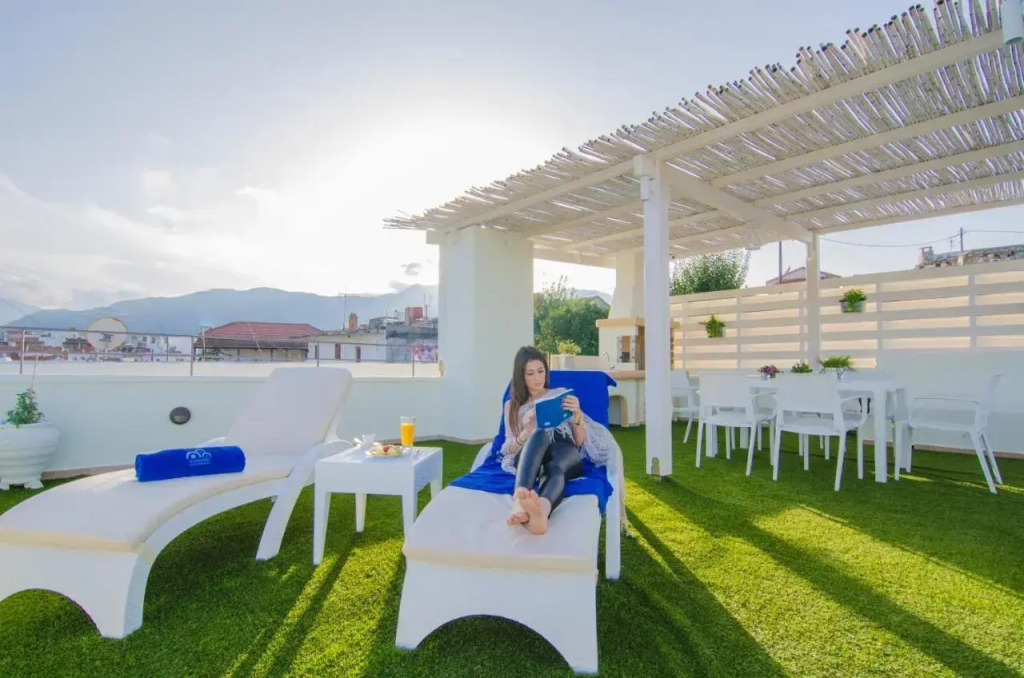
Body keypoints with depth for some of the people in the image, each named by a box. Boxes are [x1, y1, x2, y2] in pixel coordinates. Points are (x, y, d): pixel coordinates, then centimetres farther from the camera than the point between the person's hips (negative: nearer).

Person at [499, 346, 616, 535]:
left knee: (556, 468, -39)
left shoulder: (561, 394, 22)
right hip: (529, 457, 0)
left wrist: (577, 415, -6)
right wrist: (526, 432, -10)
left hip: (564, 452, 1)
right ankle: (520, 501, -62)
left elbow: (579, 441, 15)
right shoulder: (512, 405, 22)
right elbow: (509, 449, 12)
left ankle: (541, 510, -73)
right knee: (539, 435, -38)